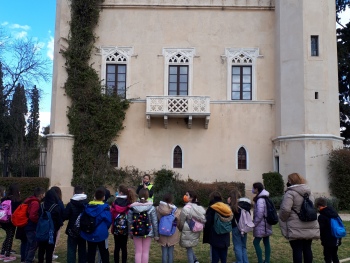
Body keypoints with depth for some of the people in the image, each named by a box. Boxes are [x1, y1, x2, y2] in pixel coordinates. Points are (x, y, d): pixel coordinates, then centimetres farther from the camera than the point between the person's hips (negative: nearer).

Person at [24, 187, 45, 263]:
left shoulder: (31, 202, 13)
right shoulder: (35, 203, -20)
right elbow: (33, 216, -29)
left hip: (29, 227, 11)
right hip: (32, 228, -11)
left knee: (29, 245, 19)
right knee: (34, 245, -4)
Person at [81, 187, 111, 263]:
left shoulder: (88, 206, -4)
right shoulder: (105, 207, -17)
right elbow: (108, 221, -14)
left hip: (89, 234, 4)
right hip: (101, 234, -4)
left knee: (91, 252, 14)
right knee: (104, 252, 9)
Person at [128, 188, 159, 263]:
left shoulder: (132, 207, -5)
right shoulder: (151, 208, -10)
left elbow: (129, 221, 0)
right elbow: (155, 222, -7)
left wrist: (130, 233, 10)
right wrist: (156, 235, 2)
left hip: (136, 233, 1)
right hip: (148, 233, -1)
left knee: (138, 252, 10)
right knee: (145, 252, 8)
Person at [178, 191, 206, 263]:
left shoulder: (186, 208, -19)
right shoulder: (200, 208, -2)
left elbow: (181, 222, -8)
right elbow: (203, 220, 4)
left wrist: (180, 229, 8)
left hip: (188, 234, -6)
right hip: (196, 233, 6)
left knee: (189, 249, 6)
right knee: (190, 248, 23)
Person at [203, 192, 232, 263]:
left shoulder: (211, 209, -12)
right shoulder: (227, 208, 5)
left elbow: (207, 223, -10)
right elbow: (230, 221, 13)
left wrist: (205, 236, -1)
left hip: (215, 238, -5)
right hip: (225, 238, 5)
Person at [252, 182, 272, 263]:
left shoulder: (260, 199, -18)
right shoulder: (265, 198, 12)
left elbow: (260, 213, -22)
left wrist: (254, 224, -13)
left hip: (261, 225, -10)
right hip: (266, 225, 10)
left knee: (256, 242, -4)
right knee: (266, 242, 12)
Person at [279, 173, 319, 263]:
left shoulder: (290, 193, -13)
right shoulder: (309, 193, 13)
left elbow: (285, 209, -21)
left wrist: (282, 219, -5)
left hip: (296, 229, -7)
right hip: (310, 227, 7)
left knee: (297, 250, -1)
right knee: (307, 248, 14)